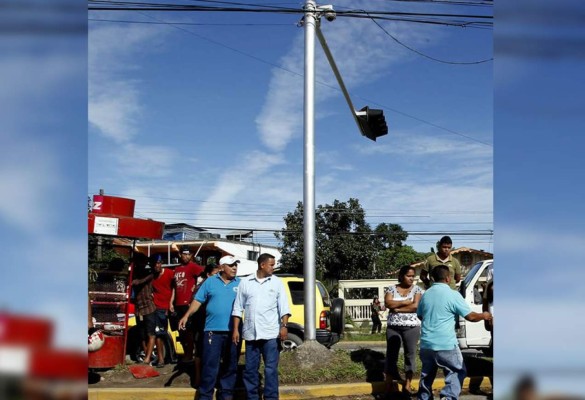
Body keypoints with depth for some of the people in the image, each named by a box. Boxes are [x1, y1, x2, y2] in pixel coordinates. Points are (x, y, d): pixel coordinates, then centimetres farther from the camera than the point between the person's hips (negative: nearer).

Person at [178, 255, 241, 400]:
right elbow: (198, 300, 3)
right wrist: (186, 316, -8)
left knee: (230, 366, 10)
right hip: (213, 330, -2)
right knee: (209, 365, -1)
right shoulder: (210, 282, 4)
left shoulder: (240, 284, 7)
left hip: (233, 331, 2)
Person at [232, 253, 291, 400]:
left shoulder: (277, 282, 5)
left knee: (271, 368, -1)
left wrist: (284, 325, -11)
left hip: (270, 333, -1)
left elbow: (283, 306, 1)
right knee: (250, 368, 8)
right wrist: (236, 329, 4)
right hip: (250, 333, 2)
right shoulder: (245, 282, 6)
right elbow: (238, 308, 8)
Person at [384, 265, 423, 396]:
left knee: (410, 353, 1)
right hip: (393, 327, 1)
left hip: (411, 327, -1)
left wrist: (397, 308, -9)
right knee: (391, 353, 2)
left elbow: (415, 306, -11)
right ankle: (388, 384, 7)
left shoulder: (417, 289, 2)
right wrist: (405, 302, -11)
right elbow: (388, 303, -8)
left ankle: (407, 384, 8)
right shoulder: (392, 288, 6)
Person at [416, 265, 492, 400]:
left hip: (426, 344, 5)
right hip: (446, 344, -5)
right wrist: (484, 316, 14)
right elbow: (471, 317, -6)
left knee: (427, 374, 20)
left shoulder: (425, 295, 7)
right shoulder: (453, 295, -10)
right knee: (458, 371, 10)